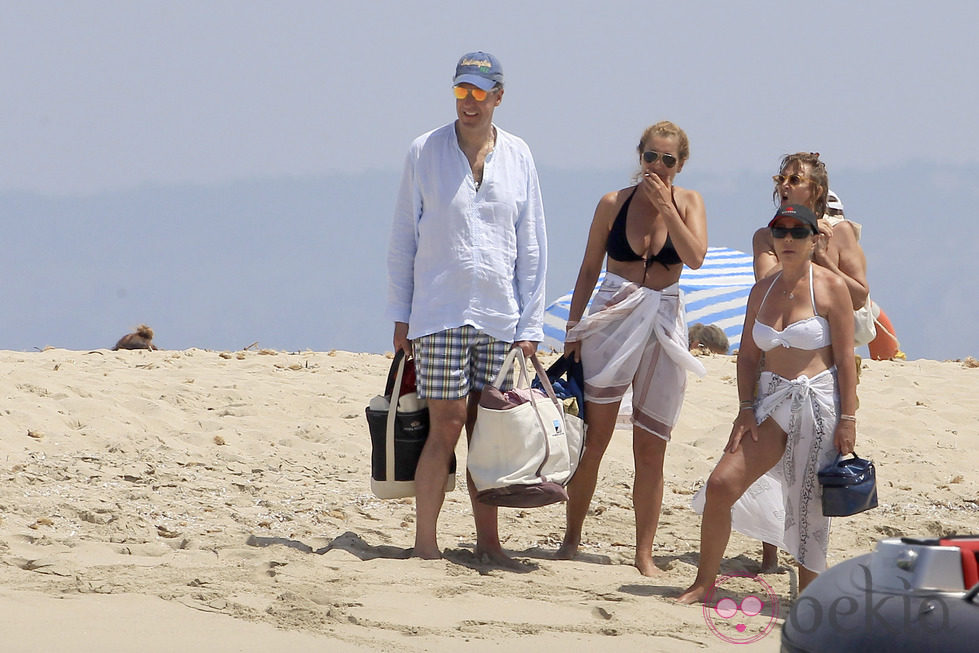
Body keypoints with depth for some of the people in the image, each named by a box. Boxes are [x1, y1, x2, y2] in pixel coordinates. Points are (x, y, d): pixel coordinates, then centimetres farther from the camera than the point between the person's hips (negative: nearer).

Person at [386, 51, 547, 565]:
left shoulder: (517, 157, 7)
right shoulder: (425, 152, 0)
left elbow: (532, 247, 9)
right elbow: (403, 238, 5)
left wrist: (530, 324, 4)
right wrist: (400, 316, 1)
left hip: (500, 314, 3)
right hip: (439, 312, -3)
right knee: (447, 426, -9)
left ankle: (488, 541, 12)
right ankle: (425, 544, -3)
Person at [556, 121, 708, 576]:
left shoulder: (688, 203, 4)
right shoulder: (614, 204, 2)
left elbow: (695, 257, -12)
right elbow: (589, 269, 7)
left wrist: (665, 206, -16)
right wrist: (574, 328, 2)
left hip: (664, 327, 1)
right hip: (612, 320, -1)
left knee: (651, 446, 2)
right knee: (594, 437, -3)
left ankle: (644, 553, 6)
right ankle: (571, 537, 9)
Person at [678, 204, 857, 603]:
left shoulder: (830, 288, -4)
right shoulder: (762, 291, 11)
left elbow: (846, 357, -6)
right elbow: (748, 355, 13)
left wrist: (848, 418, -10)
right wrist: (746, 408, 0)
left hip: (819, 404, -4)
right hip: (772, 403, 4)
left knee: (810, 504, 0)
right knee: (721, 484, -7)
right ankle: (705, 582, 4)